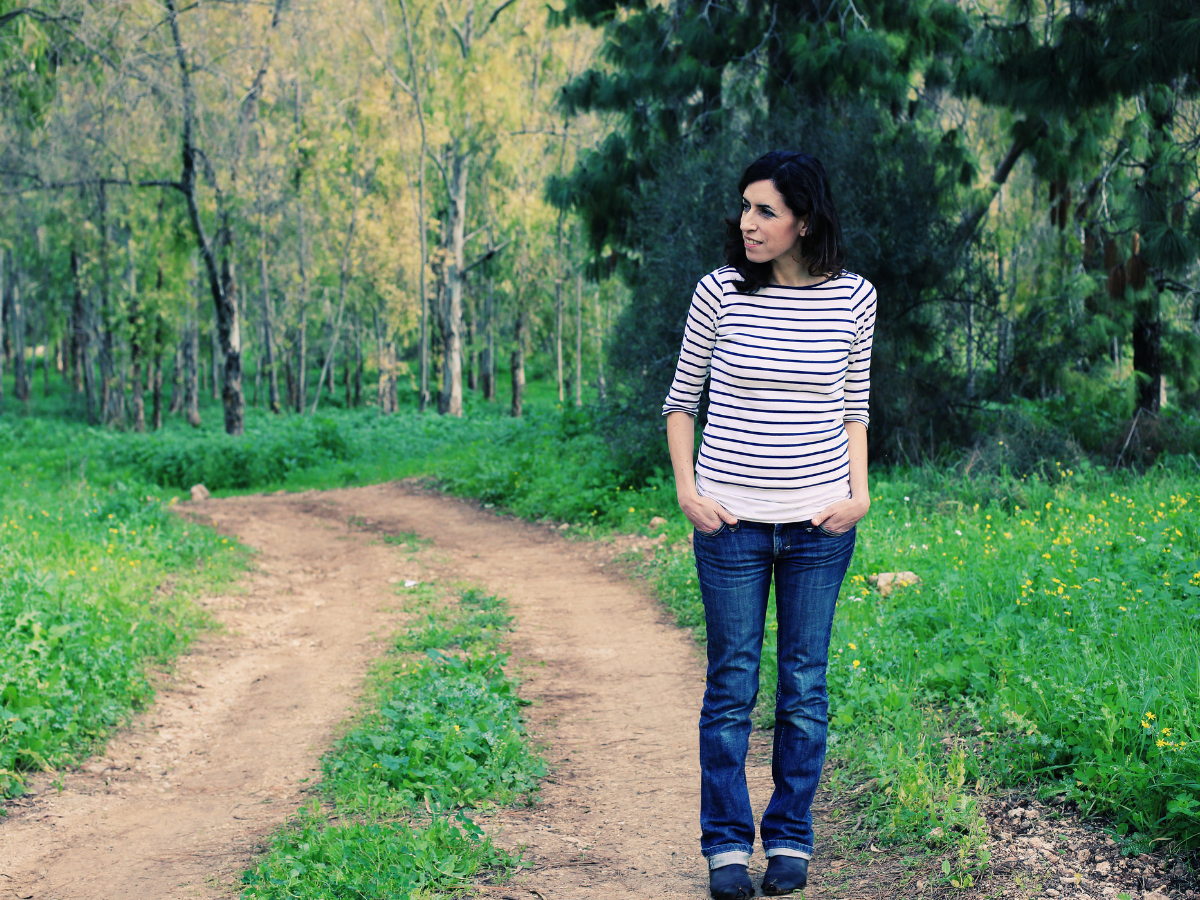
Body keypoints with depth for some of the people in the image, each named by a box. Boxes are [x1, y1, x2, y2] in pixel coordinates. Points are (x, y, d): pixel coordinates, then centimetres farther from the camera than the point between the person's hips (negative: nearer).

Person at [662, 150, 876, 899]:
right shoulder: (721, 291, -4)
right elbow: (682, 400, 6)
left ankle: (792, 839, 21)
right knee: (732, 685, 4)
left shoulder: (853, 298, 0)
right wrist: (686, 487, -4)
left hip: (820, 523, 1)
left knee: (804, 683, 7)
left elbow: (855, 406, 11)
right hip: (731, 520, -1)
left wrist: (859, 491, -2)